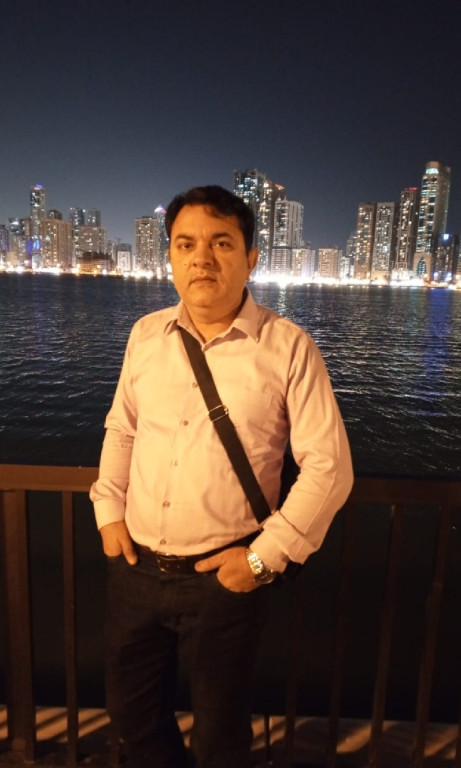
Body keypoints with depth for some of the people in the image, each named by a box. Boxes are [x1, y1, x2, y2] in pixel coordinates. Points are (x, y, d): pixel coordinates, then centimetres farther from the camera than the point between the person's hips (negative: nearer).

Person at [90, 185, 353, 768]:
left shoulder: (288, 348, -12)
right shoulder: (146, 335, 2)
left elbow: (329, 467, -11)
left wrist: (265, 556, -13)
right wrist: (109, 510, 5)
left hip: (224, 577, -4)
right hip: (134, 566, 5)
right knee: (130, 710, 25)